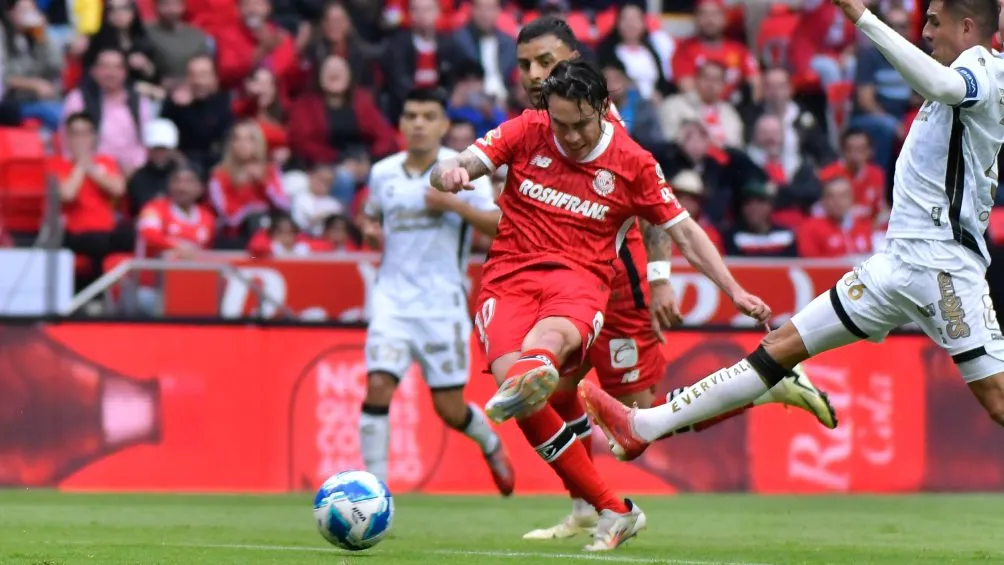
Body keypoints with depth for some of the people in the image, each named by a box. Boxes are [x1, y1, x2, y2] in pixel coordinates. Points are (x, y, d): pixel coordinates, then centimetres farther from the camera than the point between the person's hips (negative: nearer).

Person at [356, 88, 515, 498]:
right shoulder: (383, 173, 8)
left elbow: (498, 225, -9)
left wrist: (455, 205, -23)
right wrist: (369, 227, 4)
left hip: (442, 303, -2)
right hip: (393, 300, 3)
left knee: (449, 409, 2)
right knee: (378, 385, -17)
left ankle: (490, 443, 35)